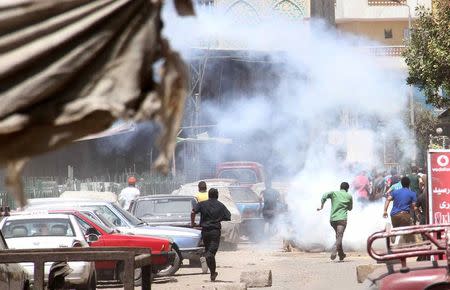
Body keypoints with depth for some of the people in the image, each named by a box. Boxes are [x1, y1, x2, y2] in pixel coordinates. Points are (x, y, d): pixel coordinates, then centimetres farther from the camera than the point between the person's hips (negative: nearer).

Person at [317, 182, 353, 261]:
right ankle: (334, 251, -38)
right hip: (342, 219, -3)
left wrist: (322, 205, -5)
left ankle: (341, 254, 26)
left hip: (332, 219, 3)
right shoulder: (349, 196, 10)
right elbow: (350, 208, 21)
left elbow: (325, 196, -9)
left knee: (338, 236, 20)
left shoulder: (334, 193, 10)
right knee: (339, 237, -13)